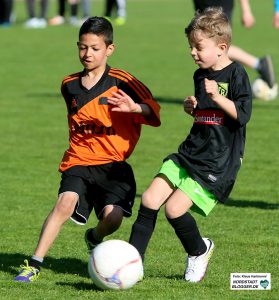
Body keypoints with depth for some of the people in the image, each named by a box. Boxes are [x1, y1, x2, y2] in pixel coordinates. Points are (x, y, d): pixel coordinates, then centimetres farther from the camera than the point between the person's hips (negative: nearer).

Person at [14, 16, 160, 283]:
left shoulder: (122, 83, -4)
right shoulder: (69, 85, 10)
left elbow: (154, 115, -8)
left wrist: (135, 107, -27)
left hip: (113, 163, -2)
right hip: (79, 162, 2)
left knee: (112, 217, -22)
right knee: (66, 202, -25)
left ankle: (95, 237, 16)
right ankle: (34, 263, -22)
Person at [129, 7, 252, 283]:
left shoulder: (236, 74, -9)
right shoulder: (200, 75, 13)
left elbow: (242, 114, -16)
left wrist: (217, 97, -26)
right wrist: (191, 108, 7)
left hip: (218, 161, -8)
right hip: (191, 151, 8)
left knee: (174, 208, -16)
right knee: (149, 200, -6)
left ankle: (199, 251, 12)